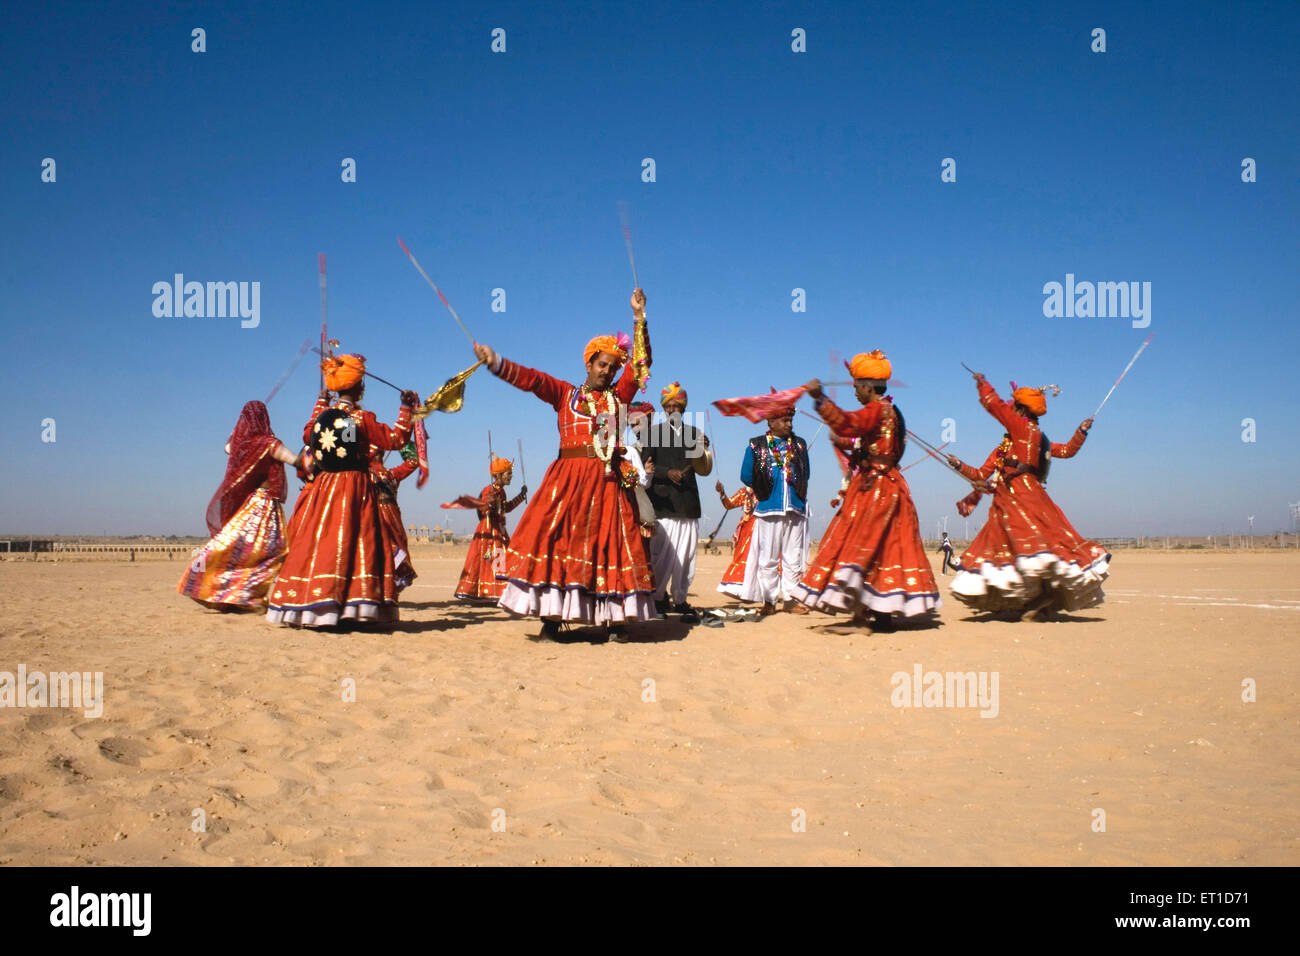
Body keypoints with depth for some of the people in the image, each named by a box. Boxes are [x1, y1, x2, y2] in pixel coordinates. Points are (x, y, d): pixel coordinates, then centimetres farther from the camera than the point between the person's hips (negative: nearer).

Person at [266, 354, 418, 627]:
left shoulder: (322, 414, 8)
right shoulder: (362, 418, -7)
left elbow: (307, 435, 29)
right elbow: (395, 439, -5)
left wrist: (320, 403, 39)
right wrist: (406, 409, 5)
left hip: (324, 486, 5)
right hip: (356, 487, -5)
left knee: (319, 542, 4)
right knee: (356, 542, -4)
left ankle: (313, 605, 5)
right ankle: (351, 606, -10)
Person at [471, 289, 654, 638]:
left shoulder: (618, 396, 15)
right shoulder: (564, 393, 11)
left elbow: (641, 364, 7)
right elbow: (529, 378, -1)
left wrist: (639, 317, 0)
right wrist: (495, 363, -16)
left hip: (609, 480, 2)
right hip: (568, 478, -2)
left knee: (611, 543, -2)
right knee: (559, 539, -9)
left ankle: (615, 618, -1)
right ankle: (552, 617, -7)